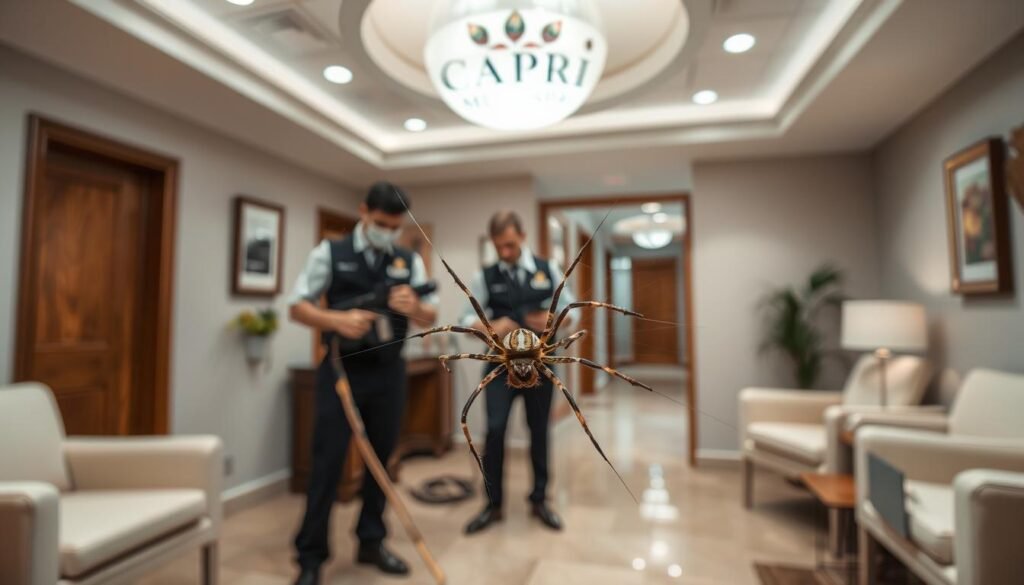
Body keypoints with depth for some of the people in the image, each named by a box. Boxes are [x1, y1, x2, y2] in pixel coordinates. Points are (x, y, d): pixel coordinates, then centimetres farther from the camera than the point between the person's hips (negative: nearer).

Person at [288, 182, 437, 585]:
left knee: (381, 459, 12)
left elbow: (431, 316, 4)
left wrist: (413, 307, -20)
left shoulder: (410, 261, 6)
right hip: (342, 370, -3)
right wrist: (338, 320, -21)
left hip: (389, 372, 3)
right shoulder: (330, 253, 0)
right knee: (328, 462, 1)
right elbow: (297, 307, -2)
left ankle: (371, 542, 30)